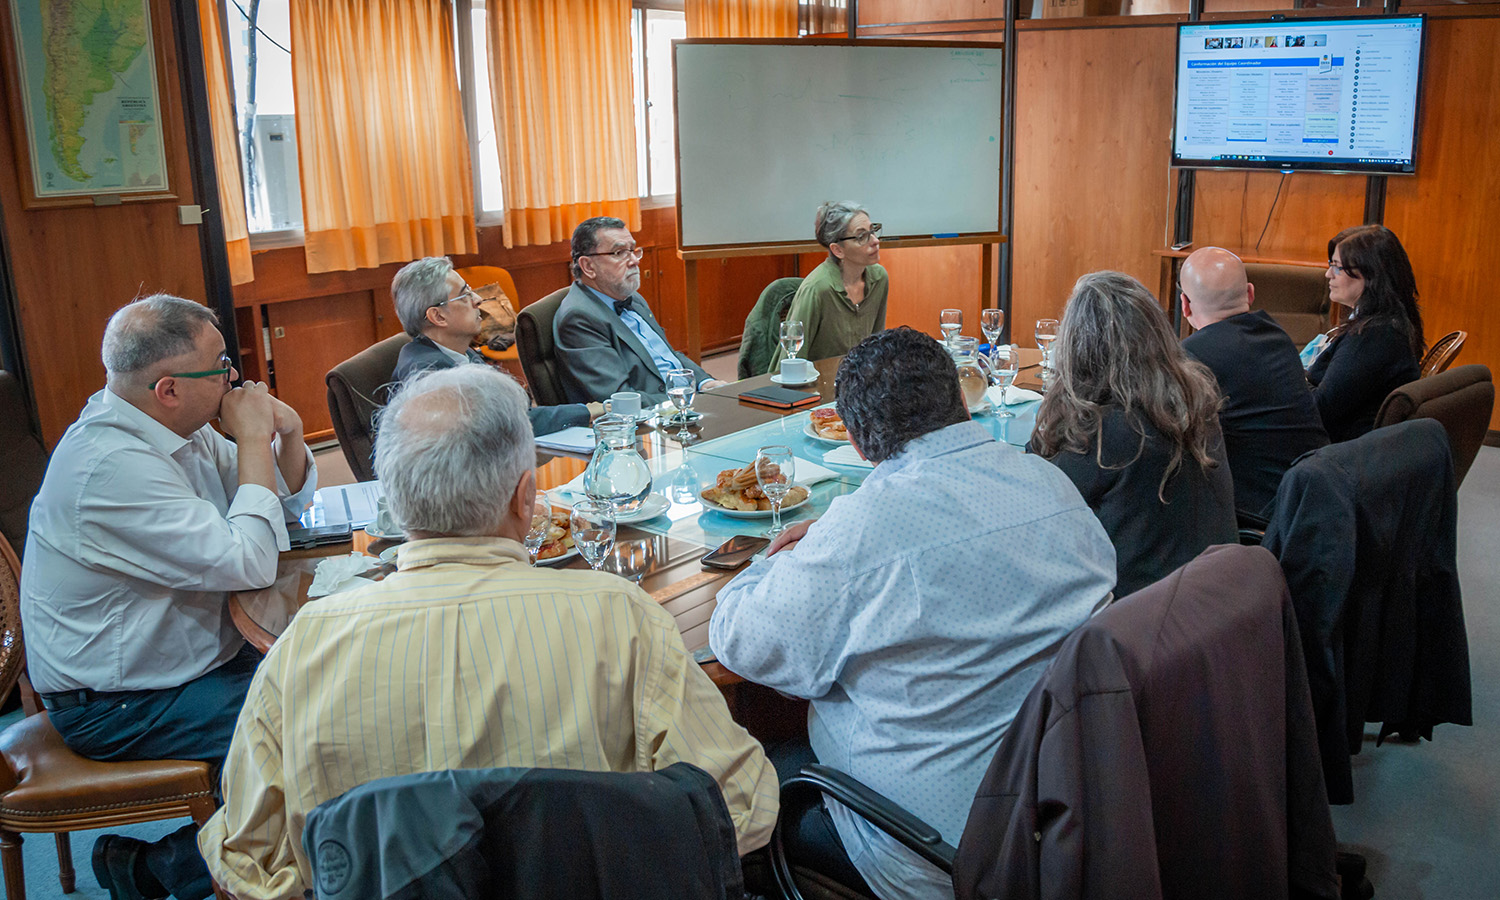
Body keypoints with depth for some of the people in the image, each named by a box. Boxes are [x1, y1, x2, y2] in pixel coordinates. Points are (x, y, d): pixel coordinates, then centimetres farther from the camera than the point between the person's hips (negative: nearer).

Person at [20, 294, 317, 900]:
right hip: (117, 706, -9)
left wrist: (286, 435, -9)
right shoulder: (112, 464, -27)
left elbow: (289, 504, 11)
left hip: (188, 659, 9)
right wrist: (252, 440, -22)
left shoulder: (178, 429, 2)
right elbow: (248, 564, -30)